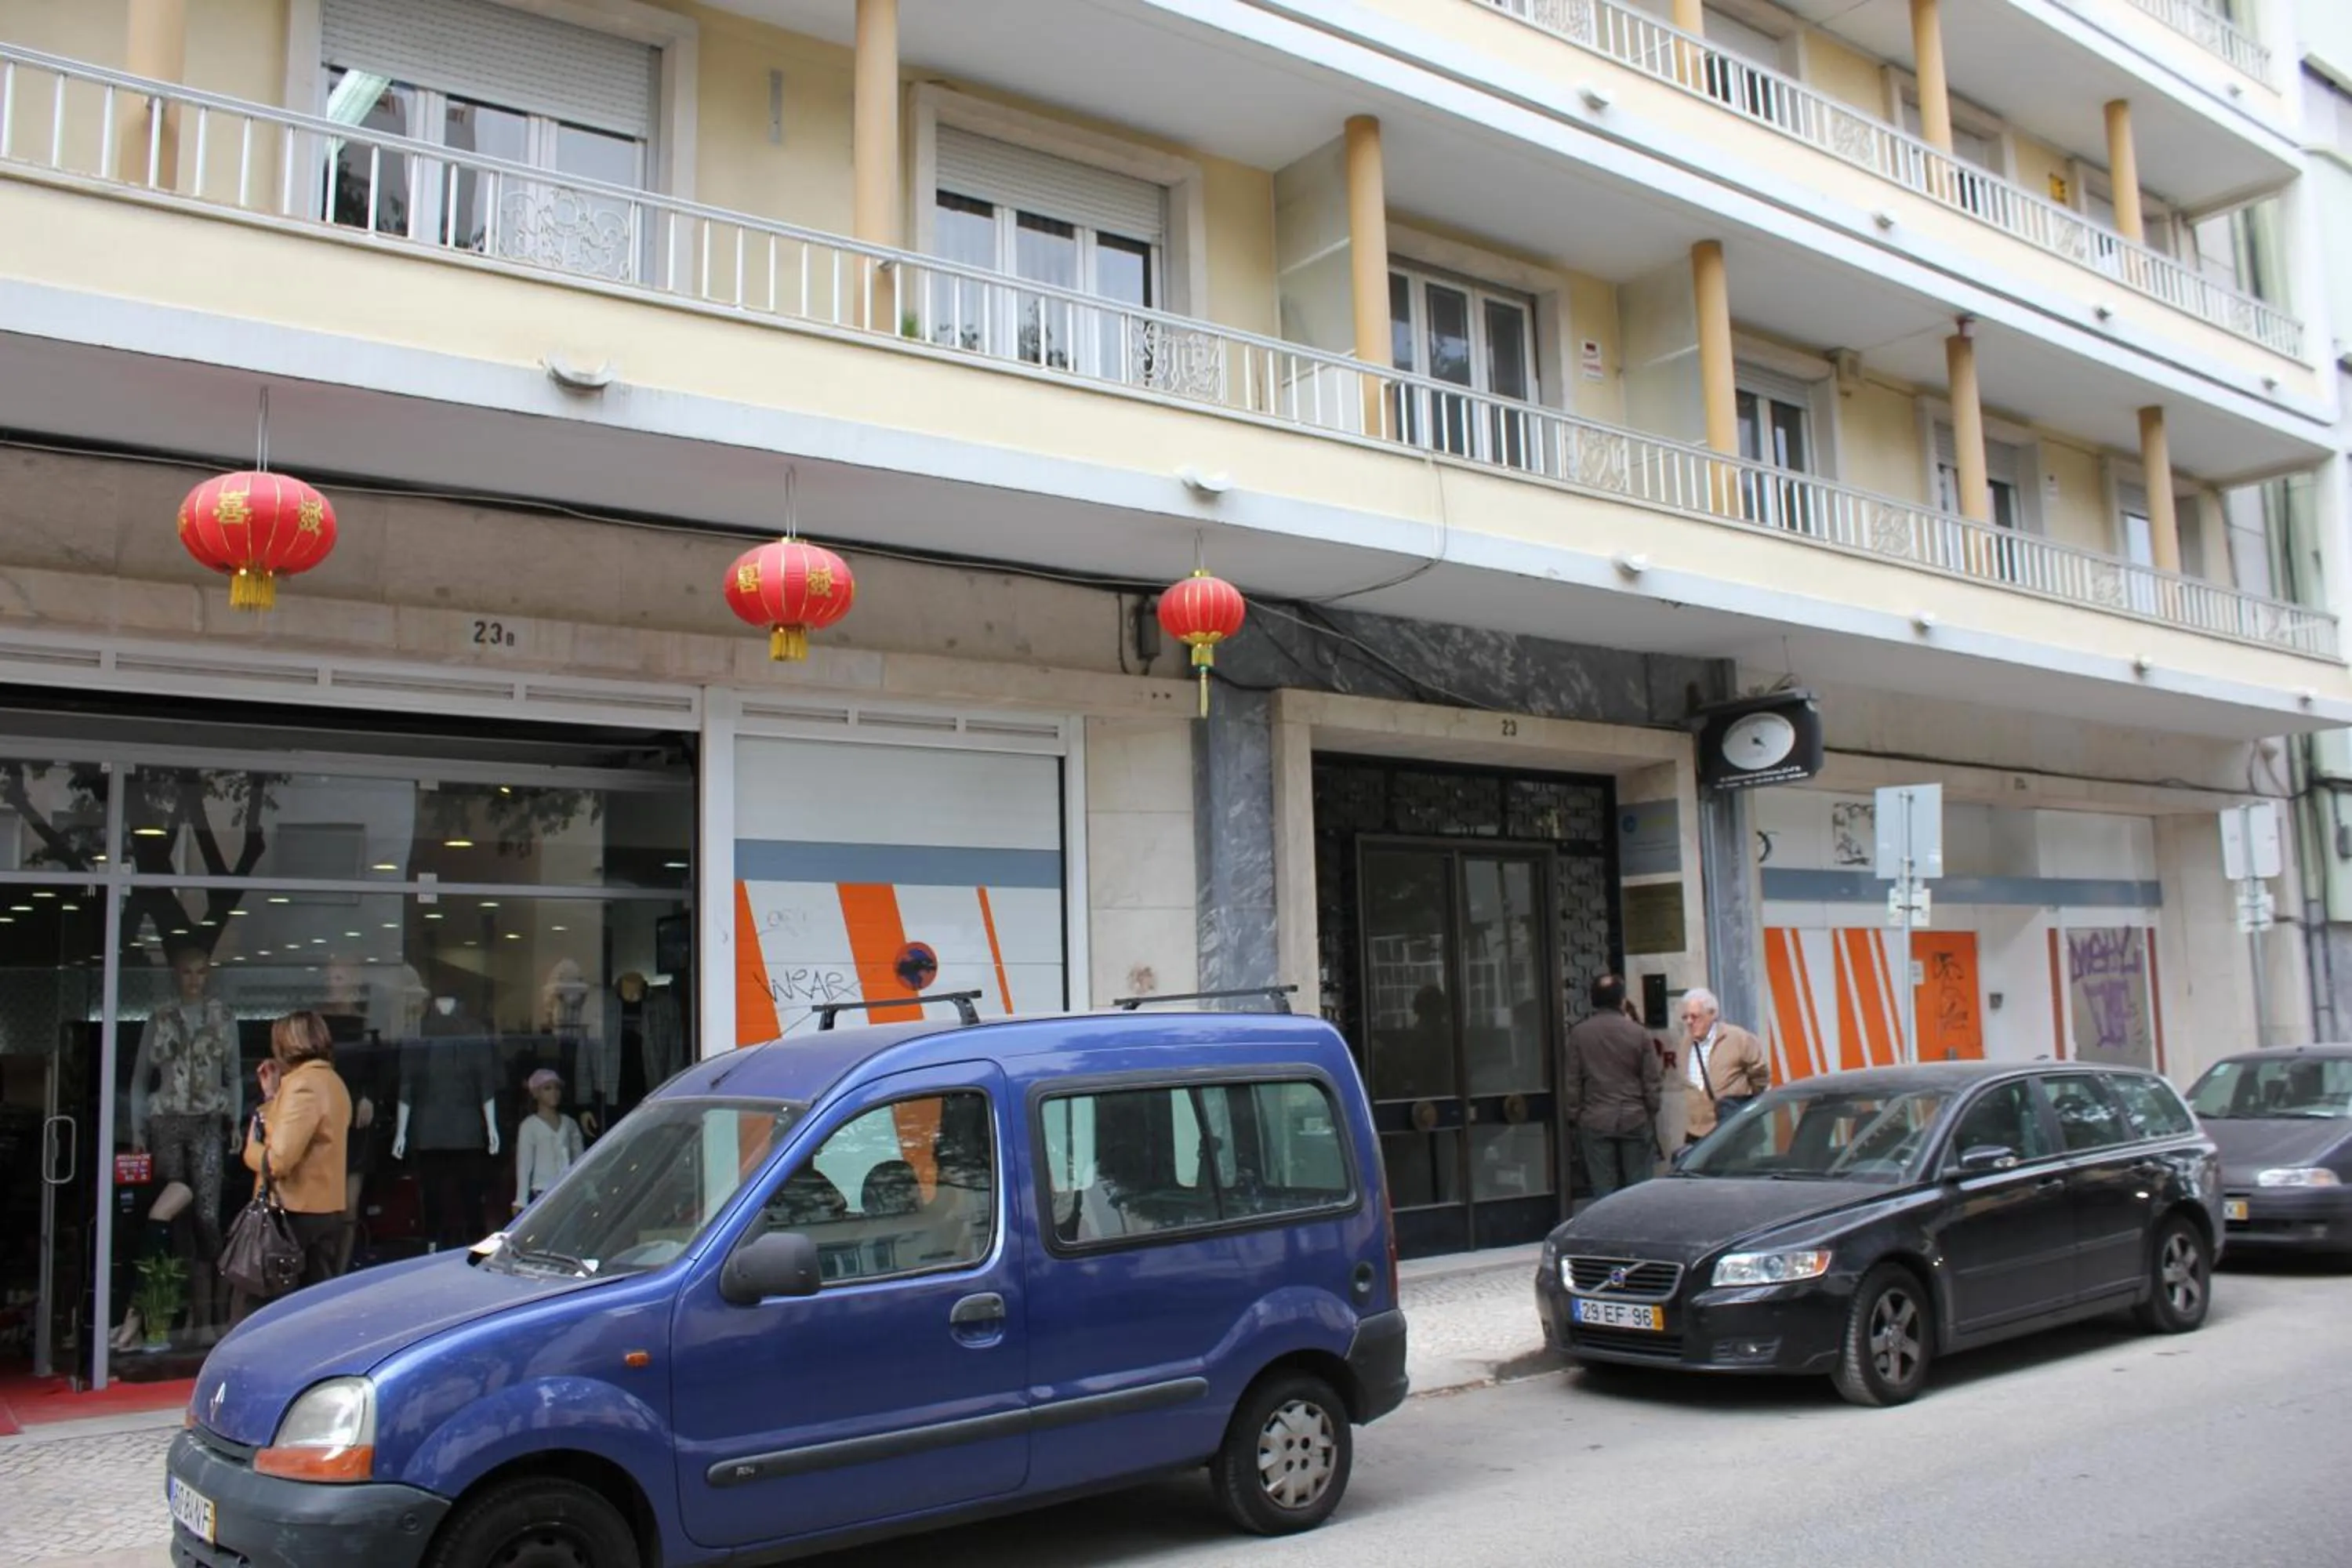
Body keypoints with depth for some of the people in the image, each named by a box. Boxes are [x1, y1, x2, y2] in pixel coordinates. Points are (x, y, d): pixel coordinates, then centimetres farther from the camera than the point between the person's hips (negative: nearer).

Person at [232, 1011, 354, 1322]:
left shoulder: (302, 1085, -16)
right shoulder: (334, 1082, 13)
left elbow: (278, 1160, -22)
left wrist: (252, 1148, -3)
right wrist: (273, 1096, 13)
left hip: (294, 1212, -9)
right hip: (329, 1211, 9)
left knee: (251, 1305, 0)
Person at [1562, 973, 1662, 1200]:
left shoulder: (1578, 1034, -2)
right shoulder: (1639, 1033, -3)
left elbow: (1571, 1081, 0)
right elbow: (1652, 1081, 1)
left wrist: (1574, 1116, 10)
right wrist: (1651, 1113, 13)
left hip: (1595, 1122, 0)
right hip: (1635, 1121, 0)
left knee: (1603, 1189, 3)